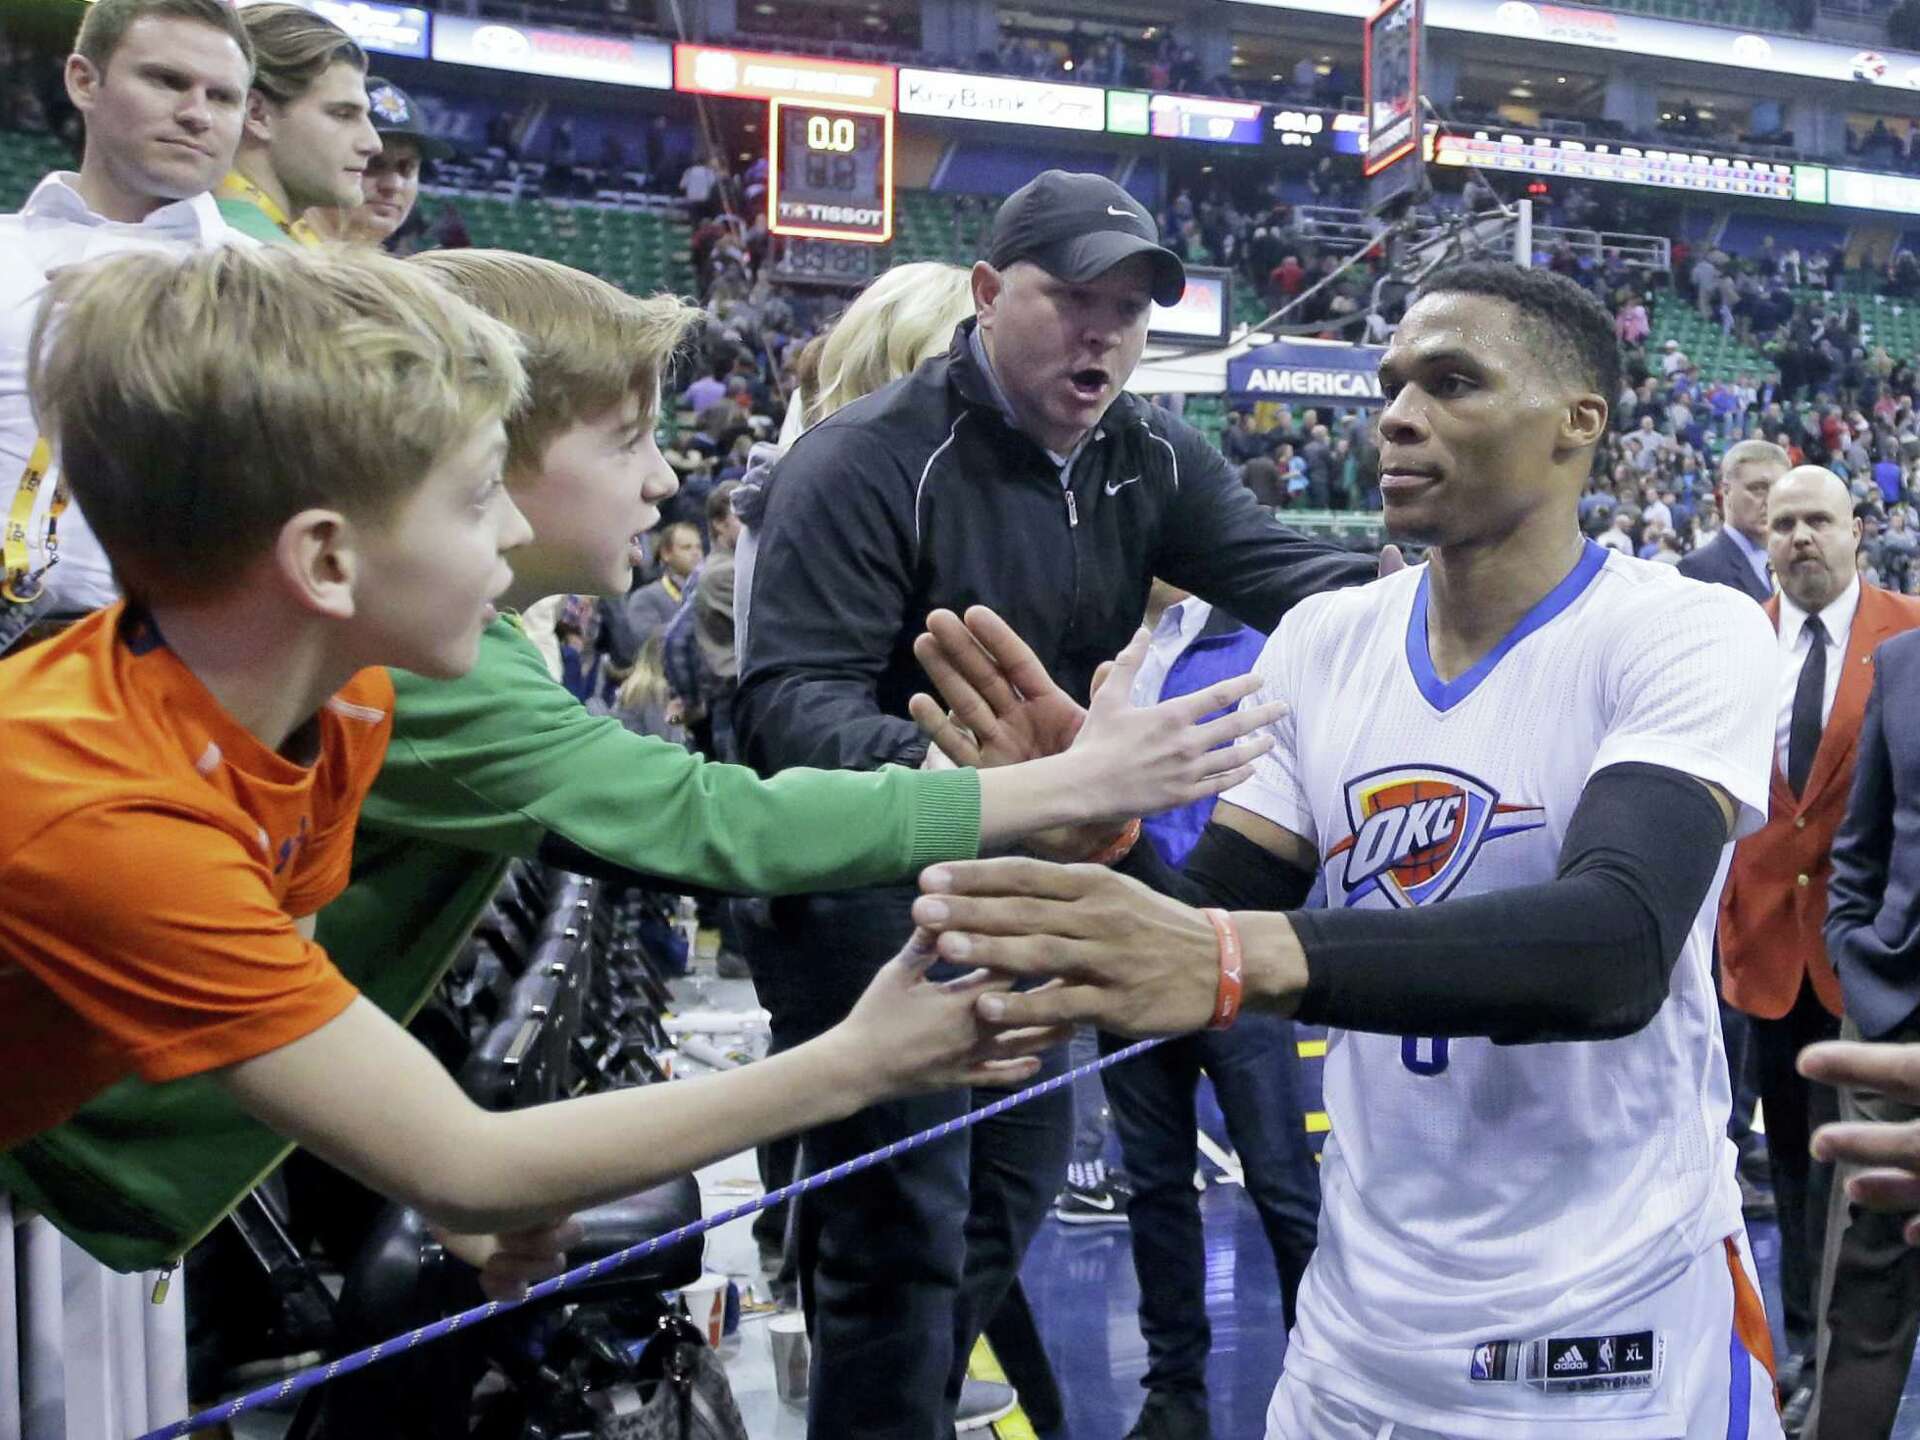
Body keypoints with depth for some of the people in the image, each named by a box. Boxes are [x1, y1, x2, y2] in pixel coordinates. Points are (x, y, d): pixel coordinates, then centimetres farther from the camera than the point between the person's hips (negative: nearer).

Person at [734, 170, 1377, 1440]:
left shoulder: (1147, 459, 1)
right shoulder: (868, 463, -20)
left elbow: (1284, 570, -9)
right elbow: (792, 698, -27)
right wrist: (927, 766, -47)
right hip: (865, 886, -7)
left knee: (1016, 1179, 21)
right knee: (903, 1221, -5)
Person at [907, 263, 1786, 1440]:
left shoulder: (1686, 635, -14)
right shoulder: (1323, 643, 1)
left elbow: (1616, 946, -30)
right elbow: (1209, 924, 2)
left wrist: (1249, 960, -44)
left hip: (1619, 1326, -4)